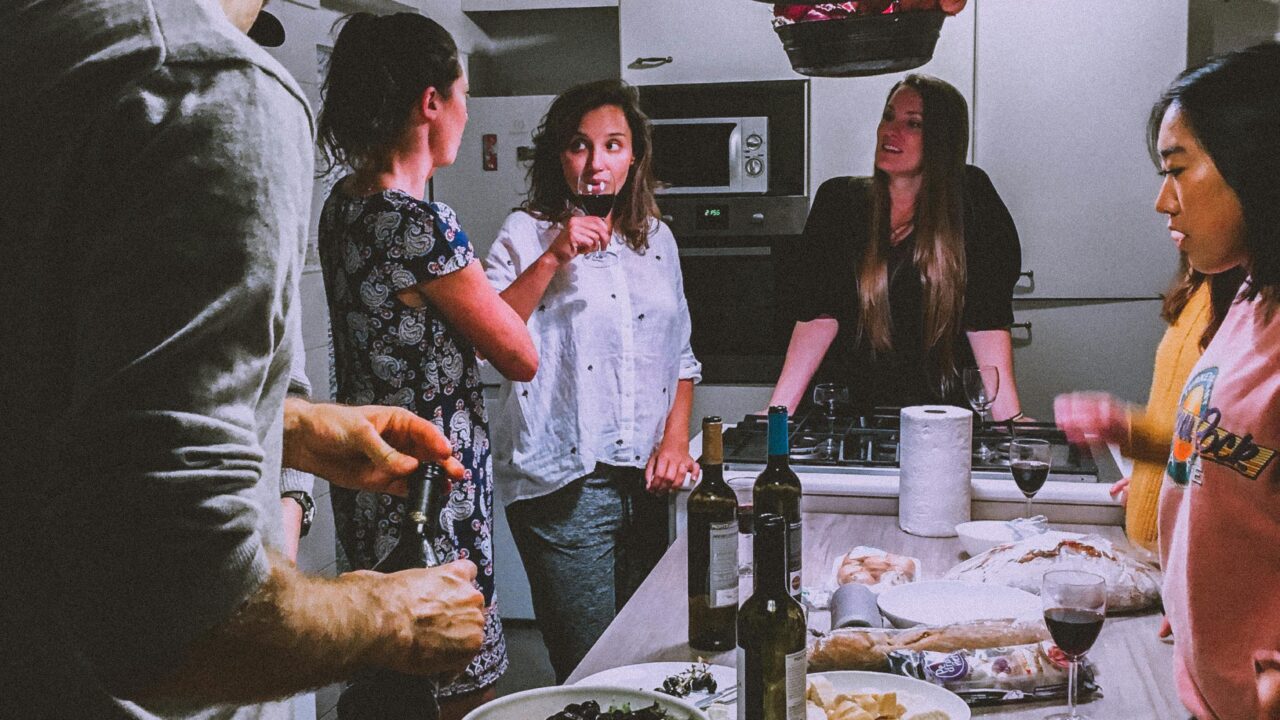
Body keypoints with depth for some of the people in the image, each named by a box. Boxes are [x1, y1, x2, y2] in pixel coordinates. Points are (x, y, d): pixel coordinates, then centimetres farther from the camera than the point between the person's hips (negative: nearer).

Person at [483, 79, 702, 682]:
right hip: (565, 489, -5)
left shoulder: (657, 238, 14)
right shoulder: (527, 233, -1)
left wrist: (674, 440, 5)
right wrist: (553, 259, -18)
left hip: (645, 482, 5)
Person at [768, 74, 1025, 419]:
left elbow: (986, 319, -5)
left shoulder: (969, 200, -1)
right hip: (847, 406, 1)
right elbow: (818, 316, -3)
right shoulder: (838, 199, 4)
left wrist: (1010, 417, -14)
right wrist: (778, 410, -12)